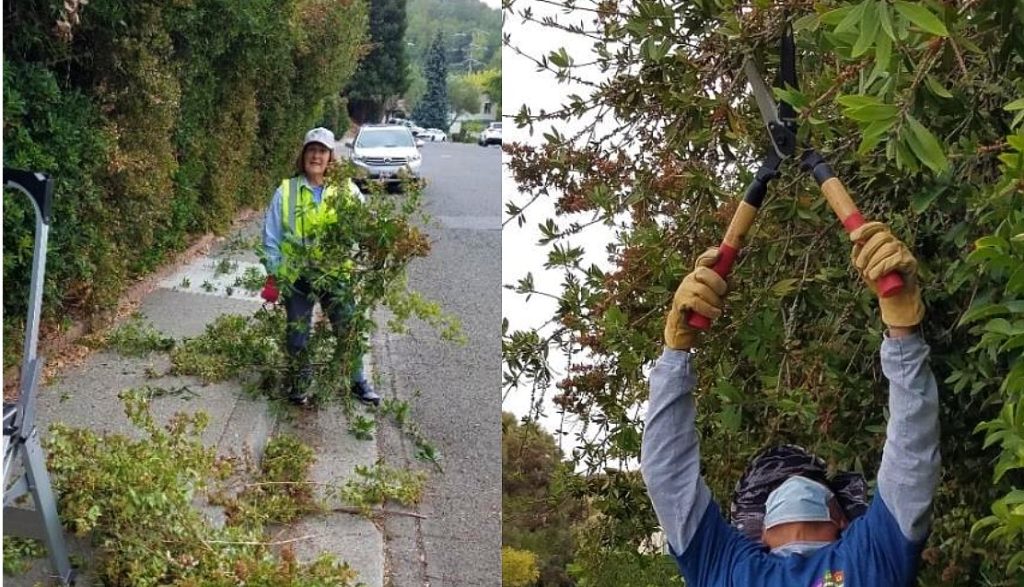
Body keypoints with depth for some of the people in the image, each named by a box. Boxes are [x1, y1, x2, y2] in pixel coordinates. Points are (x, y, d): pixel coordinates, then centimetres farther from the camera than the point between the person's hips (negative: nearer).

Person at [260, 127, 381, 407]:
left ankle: (358, 381, 28)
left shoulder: (346, 190, -3)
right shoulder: (286, 192, -4)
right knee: (298, 334, 9)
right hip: (298, 276, 0)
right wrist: (273, 277, -2)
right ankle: (299, 386, 29)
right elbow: (272, 238, 0)